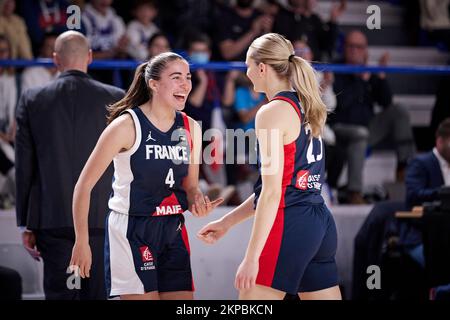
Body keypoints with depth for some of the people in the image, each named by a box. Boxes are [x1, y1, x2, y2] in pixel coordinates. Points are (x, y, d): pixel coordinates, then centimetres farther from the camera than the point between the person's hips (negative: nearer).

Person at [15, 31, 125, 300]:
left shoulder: (32, 100, 1)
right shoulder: (115, 98, 0)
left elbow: (24, 166, 3)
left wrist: (26, 223, 8)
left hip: (51, 218, 0)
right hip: (101, 217, 0)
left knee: (58, 294, 2)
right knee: (96, 293, 4)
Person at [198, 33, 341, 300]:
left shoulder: (273, 112, -10)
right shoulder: (304, 108, 16)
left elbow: (272, 193, -16)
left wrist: (252, 257, -16)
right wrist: (228, 222, 27)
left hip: (288, 224, -9)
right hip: (321, 223, 9)